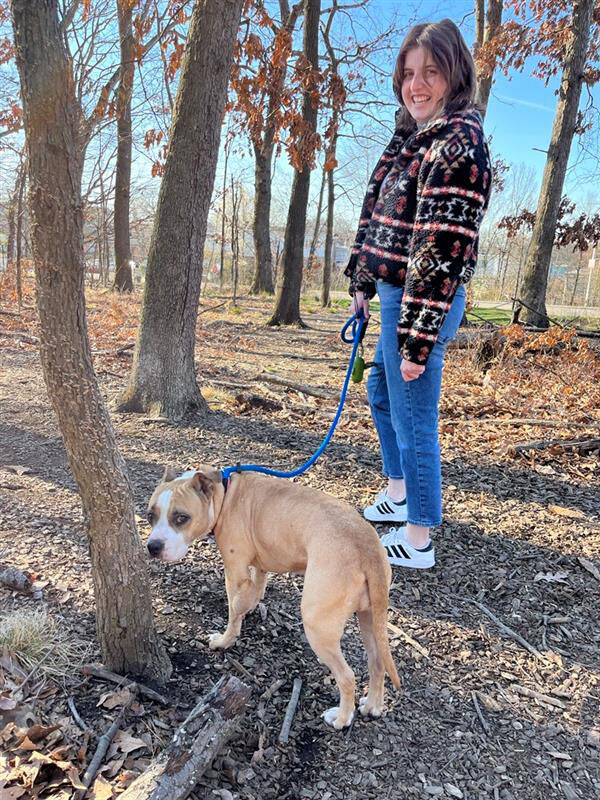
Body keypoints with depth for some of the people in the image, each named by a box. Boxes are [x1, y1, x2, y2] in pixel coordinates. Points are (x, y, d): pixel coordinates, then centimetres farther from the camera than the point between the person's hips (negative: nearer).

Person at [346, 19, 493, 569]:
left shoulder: (458, 143, -16)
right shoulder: (412, 136, 14)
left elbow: (442, 247, -22)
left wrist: (418, 338, -23)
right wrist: (362, 285, 18)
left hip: (423, 302, -10)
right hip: (395, 292, 10)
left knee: (414, 418, -2)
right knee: (381, 390, 23)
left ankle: (418, 541, 14)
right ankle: (397, 493, 43)